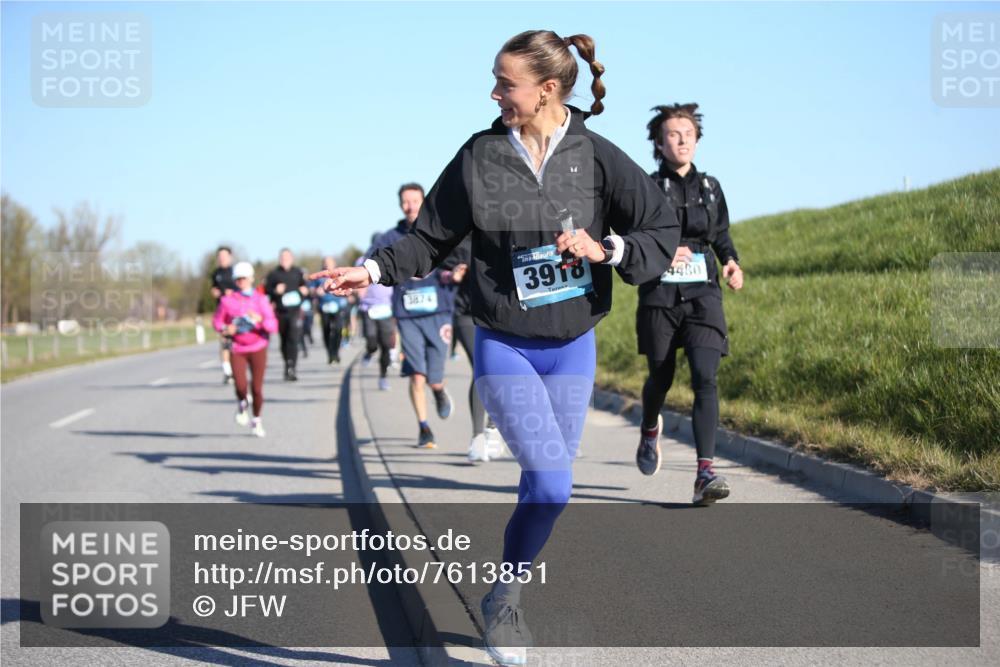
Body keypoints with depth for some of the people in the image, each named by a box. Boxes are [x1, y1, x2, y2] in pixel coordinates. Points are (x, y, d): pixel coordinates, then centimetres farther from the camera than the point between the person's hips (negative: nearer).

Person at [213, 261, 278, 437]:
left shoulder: (261, 300, 0)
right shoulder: (227, 300, 0)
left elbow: (273, 326, -4)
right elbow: (217, 321, 10)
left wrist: (260, 319, -24)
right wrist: (225, 329, -11)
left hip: (258, 348, 0)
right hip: (238, 349, 0)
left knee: (257, 388, -1)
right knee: (240, 386, -16)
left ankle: (256, 420, 24)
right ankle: (242, 404, 20)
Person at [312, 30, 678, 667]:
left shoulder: (596, 157, -6)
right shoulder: (480, 156, -5)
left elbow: (664, 231, -5)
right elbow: (431, 238, 4)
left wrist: (605, 249, -20)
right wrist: (374, 269, -9)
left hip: (572, 347, 2)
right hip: (504, 347, -2)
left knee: (545, 485, 10)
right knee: (551, 483, -17)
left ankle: (509, 598, 30)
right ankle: (504, 599, 5)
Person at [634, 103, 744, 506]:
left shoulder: (710, 187, 12)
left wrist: (731, 262, 5)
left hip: (703, 294, 2)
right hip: (660, 295, -1)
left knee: (705, 378, -14)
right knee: (661, 378, 10)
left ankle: (705, 474, -20)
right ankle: (650, 430, 46)